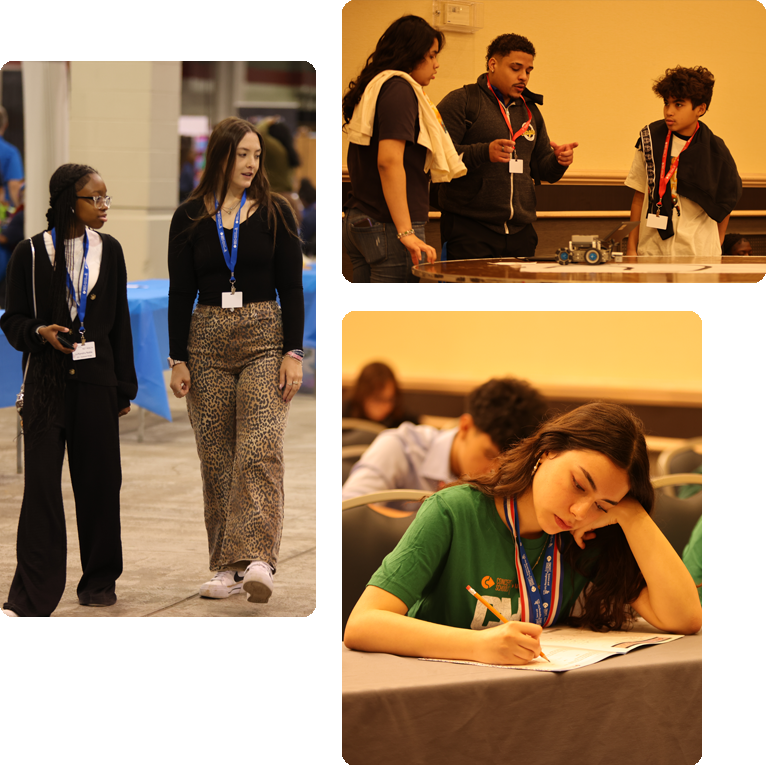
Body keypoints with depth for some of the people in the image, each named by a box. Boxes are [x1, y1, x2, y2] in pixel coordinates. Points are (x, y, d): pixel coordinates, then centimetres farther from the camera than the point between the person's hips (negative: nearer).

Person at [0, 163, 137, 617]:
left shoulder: (109, 251, 7)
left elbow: (121, 323, 10)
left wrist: (125, 387, 9)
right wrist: (40, 332, -16)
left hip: (96, 379, 2)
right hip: (47, 380, -2)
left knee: (98, 481, 5)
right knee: (41, 483, -6)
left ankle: (99, 581, 19)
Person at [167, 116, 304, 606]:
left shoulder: (275, 212, 2)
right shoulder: (189, 218, 5)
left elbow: (292, 288, 2)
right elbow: (180, 293, 6)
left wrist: (294, 352, -6)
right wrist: (178, 359, 0)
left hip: (265, 338, -2)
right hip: (207, 342, 2)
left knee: (259, 450, -16)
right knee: (216, 458, 4)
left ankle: (257, 561, -25)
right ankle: (228, 568, 10)